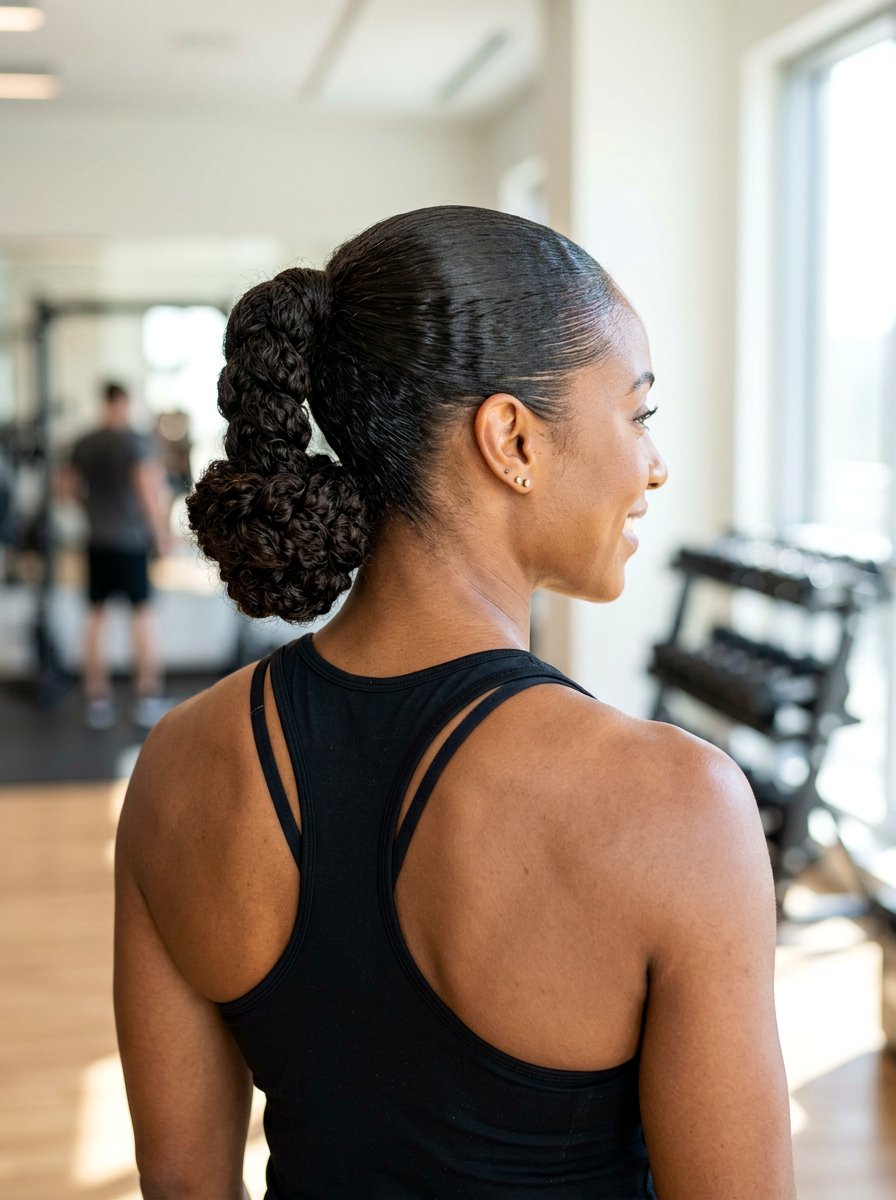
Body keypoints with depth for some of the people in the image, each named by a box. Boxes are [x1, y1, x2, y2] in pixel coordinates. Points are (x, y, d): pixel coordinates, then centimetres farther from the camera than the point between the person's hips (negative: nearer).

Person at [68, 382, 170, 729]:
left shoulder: (82, 446, 4)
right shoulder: (136, 442, -10)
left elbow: (69, 487, 11)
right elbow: (150, 490, -15)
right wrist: (161, 534, -7)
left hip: (97, 541, 4)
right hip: (132, 539, -4)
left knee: (96, 614, 9)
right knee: (142, 612, 5)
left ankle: (97, 698, 10)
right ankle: (148, 696, 5)